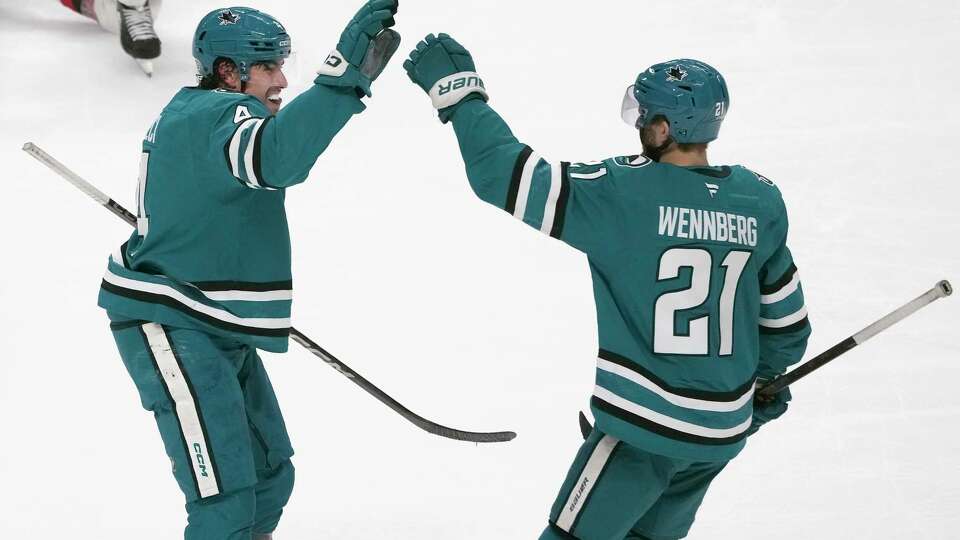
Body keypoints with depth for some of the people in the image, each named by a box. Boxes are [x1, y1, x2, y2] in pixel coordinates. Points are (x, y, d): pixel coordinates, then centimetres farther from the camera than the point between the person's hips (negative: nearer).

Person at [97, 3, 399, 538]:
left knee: (270, 479, 20)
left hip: (218, 329, 11)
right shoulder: (220, 114, -20)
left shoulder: (188, 112, 14)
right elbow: (275, 155, -43)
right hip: (168, 330, -11)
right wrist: (345, 74, -51)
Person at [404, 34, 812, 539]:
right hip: (726, 428, 6)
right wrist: (765, 374, 31)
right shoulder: (760, 199, 0)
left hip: (646, 424, -6)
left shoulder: (624, 191, -17)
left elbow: (507, 176, -16)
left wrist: (455, 87, -4)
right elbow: (785, 316, 11)